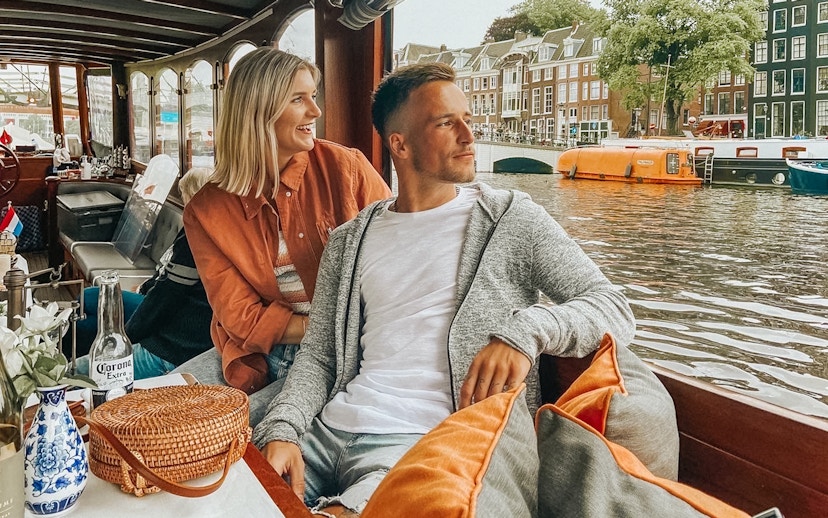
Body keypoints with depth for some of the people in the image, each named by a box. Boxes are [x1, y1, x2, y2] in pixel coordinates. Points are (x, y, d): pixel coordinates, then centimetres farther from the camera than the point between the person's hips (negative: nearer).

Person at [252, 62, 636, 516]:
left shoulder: (511, 221, 3)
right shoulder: (350, 240, 14)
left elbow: (615, 311, -3)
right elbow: (318, 355, 12)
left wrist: (525, 330, -23)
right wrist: (281, 429, -7)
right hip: (330, 427, 4)